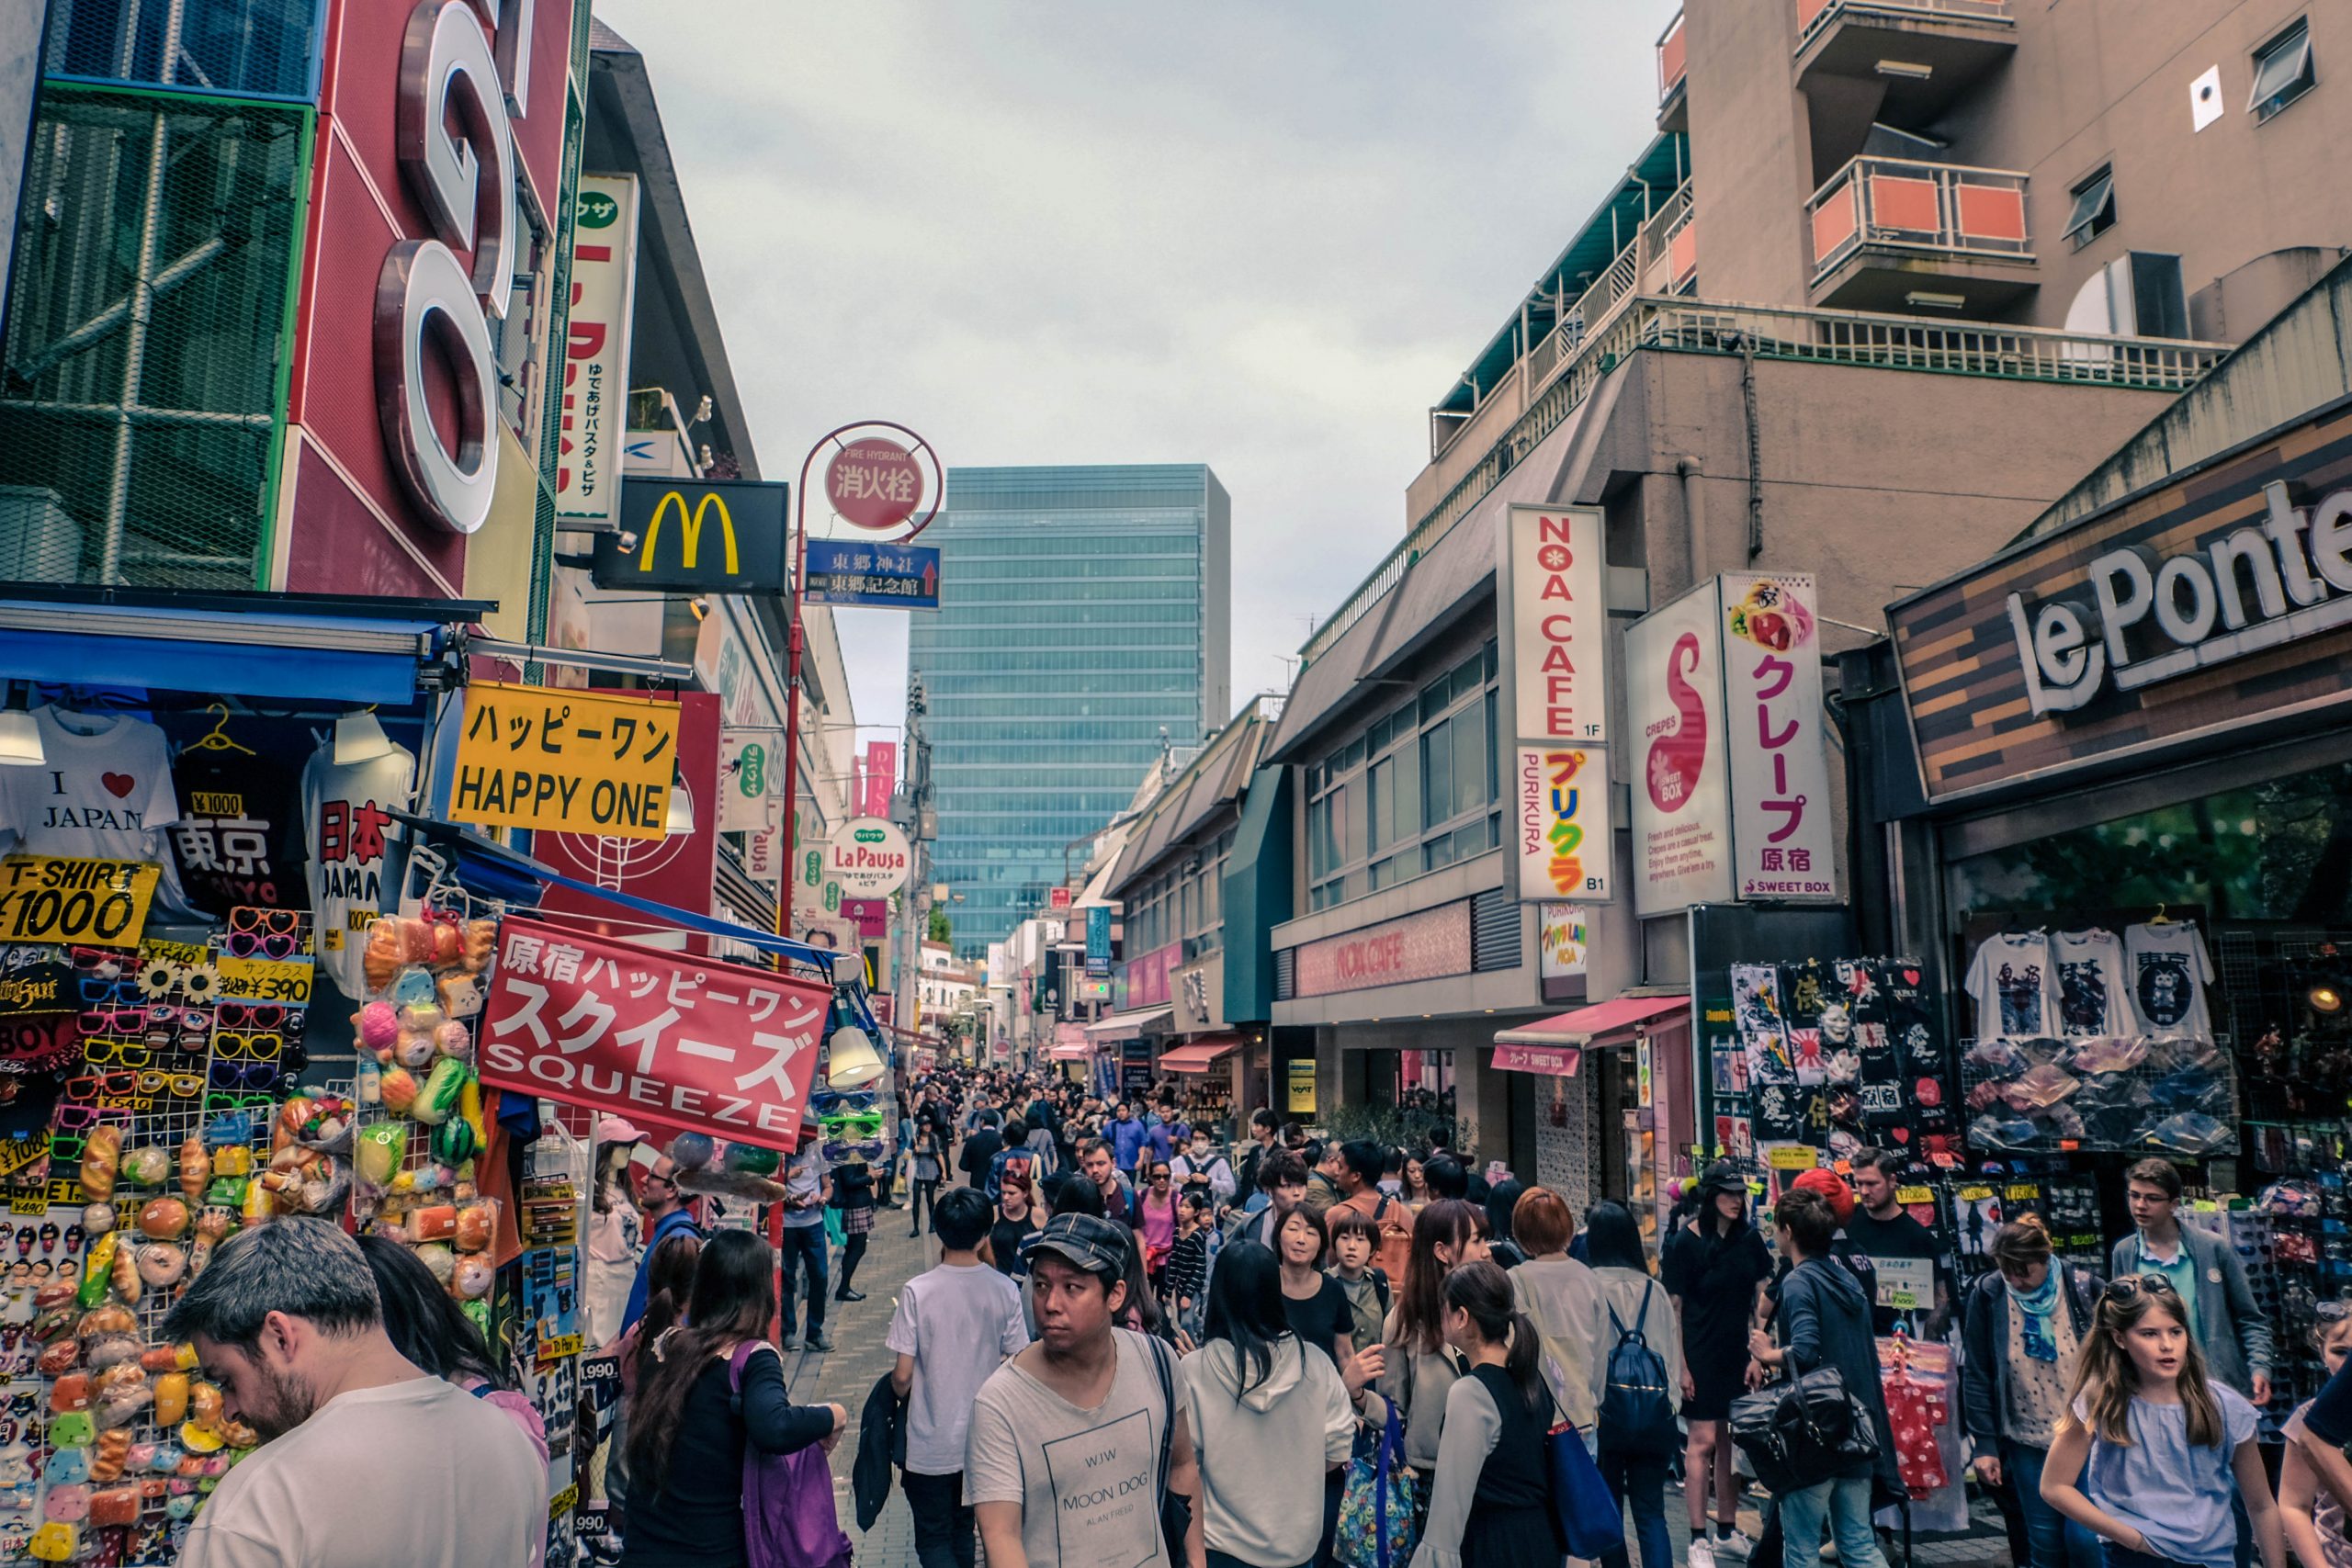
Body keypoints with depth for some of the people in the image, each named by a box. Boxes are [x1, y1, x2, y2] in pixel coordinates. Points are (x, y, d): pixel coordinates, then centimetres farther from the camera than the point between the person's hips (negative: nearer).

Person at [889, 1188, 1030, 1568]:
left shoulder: (917, 1291, -17)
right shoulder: (1005, 1291, -10)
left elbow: (902, 1376, -14)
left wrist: (899, 1391, 9)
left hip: (931, 1446, -3)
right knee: (963, 1533, 22)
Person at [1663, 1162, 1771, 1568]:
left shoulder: (1749, 1238, 4)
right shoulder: (1684, 1243, -10)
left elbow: (1761, 1297, 9)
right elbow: (1673, 1308, -9)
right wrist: (1680, 1365, -12)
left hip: (1738, 1352, 5)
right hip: (1700, 1355, -5)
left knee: (1731, 1439, 11)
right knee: (1703, 1441, -4)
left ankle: (1728, 1530, 24)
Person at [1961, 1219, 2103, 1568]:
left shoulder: (2084, 1289, -10)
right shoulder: (1987, 1295, -7)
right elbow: (1976, 1375, -2)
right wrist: (1984, 1444, -3)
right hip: (2027, 1442, 1)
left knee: (2084, 1538, -4)